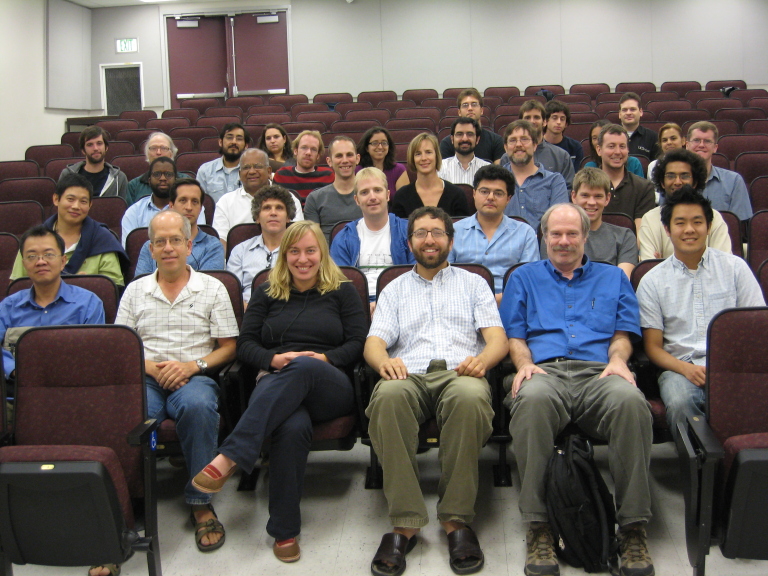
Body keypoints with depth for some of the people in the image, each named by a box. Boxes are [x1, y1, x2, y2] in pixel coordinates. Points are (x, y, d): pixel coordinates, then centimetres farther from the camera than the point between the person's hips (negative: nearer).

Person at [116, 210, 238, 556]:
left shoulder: (211, 288, 13)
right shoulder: (135, 291, 18)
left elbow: (228, 347, 8)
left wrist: (192, 365, -9)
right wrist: (152, 367, -7)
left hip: (194, 377, -1)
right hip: (146, 377, 1)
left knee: (198, 405, -38)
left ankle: (200, 502, -23)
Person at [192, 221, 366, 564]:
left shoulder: (342, 291, 19)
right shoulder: (267, 292, 23)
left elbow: (358, 344, 8)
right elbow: (245, 345, 14)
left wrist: (324, 358, -11)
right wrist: (273, 359, -8)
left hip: (329, 388, 0)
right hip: (274, 384, 1)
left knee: (303, 368, -40)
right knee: (293, 427, -38)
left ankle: (229, 458, -45)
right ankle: (284, 529, -28)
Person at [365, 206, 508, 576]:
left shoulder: (473, 283, 26)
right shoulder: (394, 289, 28)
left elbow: (497, 338, 12)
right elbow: (374, 342, 13)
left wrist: (482, 359, -13)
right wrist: (384, 361, -13)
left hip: (460, 372, -1)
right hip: (409, 375, 1)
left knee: (470, 397, -39)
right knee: (387, 396, -37)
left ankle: (457, 520, -29)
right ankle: (404, 523, -32)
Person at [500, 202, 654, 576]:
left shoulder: (613, 278, 29)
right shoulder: (525, 278, 28)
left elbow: (623, 333, 19)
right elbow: (514, 335, 18)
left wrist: (618, 360, -4)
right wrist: (524, 363, -4)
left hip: (598, 372, 1)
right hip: (544, 370, -1)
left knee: (631, 401, -37)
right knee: (533, 399, -40)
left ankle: (633, 529, -28)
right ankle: (539, 528, -33)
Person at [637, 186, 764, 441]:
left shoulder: (735, 267, 13)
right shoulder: (652, 281, 10)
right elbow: (653, 346, 8)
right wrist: (686, 369, -12)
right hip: (680, 366, 0)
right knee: (680, 403, -34)